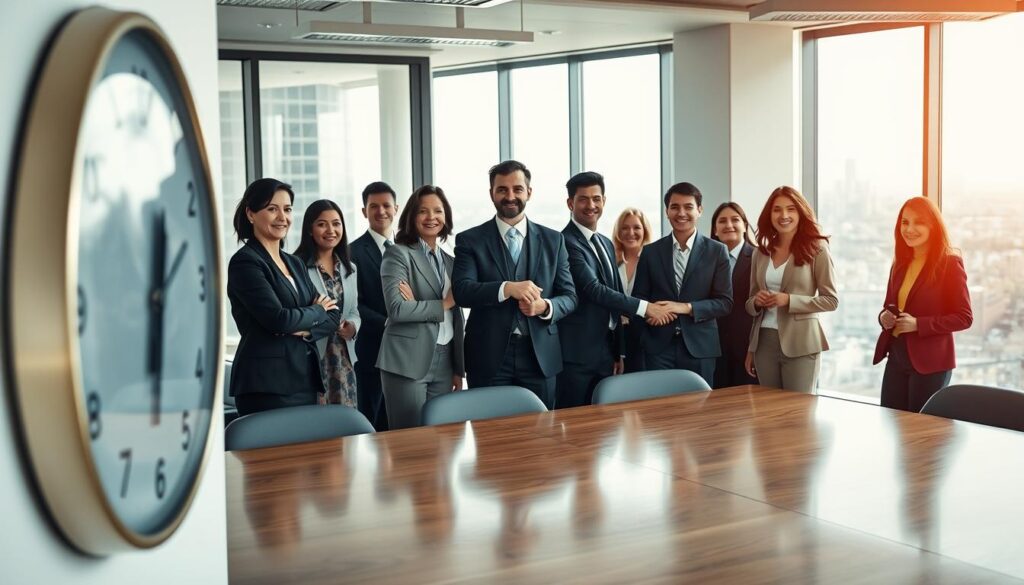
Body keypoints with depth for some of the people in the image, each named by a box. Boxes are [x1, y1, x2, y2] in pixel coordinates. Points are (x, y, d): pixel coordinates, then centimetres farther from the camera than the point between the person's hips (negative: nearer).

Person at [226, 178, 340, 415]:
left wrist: (304, 330, -10)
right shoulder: (245, 262, -6)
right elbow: (278, 319, -16)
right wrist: (317, 312, 1)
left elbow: (333, 317, 10)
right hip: (266, 384, -7)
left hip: (306, 380, 7)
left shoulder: (295, 263, 17)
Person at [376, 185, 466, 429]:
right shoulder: (398, 254, -4)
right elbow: (397, 309, -17)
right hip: (407, 362, -6)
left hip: (444, 363, 6)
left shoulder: (450, 261, 17)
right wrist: (444, 305, -7)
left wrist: (459, 370, 14)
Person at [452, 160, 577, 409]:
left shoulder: (553, 240, 9)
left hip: (541, 355, 2)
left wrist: (545, 306, -14)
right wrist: (506, 288, -26)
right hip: (489, 356, -2)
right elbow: (462, 291, -10)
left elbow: (569, 296, 9)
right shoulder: (470, 240, 3)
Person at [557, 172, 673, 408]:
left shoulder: (606, 243, 17)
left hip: (605, 353, 8)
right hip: (576, 353, -8)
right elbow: (592, 289, -21)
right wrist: (643, 307, -19)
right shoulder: (565, 242, -11)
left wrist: (620, 352, 18)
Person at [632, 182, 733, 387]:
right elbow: (638, 297, 11)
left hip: (699, 346, -1)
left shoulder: (717, 251, 4)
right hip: (659, 346, 1)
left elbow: (725, 302, 1)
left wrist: (687, 307, -13)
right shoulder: (651, 252, 8)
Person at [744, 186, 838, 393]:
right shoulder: (760, 253, 9)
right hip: (764, 342, 4)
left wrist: (789, 300, -16)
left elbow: (831, 300, -7)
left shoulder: (816, 249, -4)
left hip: (800, 343, -4)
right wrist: (756, 302, -4)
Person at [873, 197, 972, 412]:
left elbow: (964, 318, -11)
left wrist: (918, 324, -20)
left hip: (929, 362, -6)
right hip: (896, 358, 6)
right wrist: (884, 317, -4)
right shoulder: (900, 263, 10)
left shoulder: (949, 263, -9)